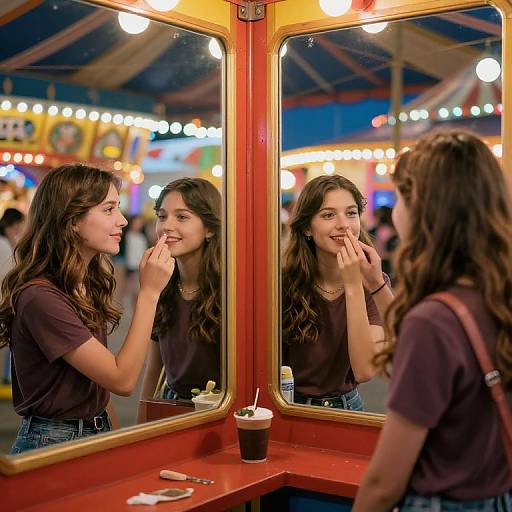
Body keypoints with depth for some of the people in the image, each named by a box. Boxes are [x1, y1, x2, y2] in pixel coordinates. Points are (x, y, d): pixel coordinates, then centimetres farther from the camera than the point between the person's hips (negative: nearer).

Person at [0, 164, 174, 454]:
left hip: (97, 434, 8)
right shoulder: (40, 297, -23)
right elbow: (123, 380, -23)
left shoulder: (88, 284, 6)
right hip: (51, 443, -8)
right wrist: (149, 292, -23)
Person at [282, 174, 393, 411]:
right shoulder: (285, 282, -9)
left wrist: (353, 286, -22)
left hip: (345, 407, 1)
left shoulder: (372, 284, -4)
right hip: (289, 409, -1)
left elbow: (364, 371, -16)